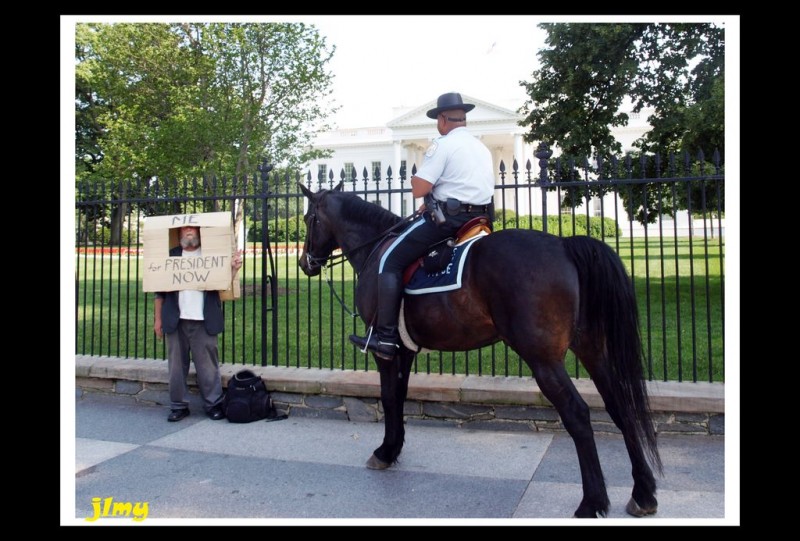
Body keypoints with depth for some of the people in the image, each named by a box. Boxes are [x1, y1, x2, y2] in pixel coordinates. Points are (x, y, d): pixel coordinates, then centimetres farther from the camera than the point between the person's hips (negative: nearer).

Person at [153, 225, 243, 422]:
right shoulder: (171, 255, 11)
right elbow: (160, 290, 11)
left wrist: (234, 269, -16)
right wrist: (158, 319, 7)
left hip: (202, 321, -2)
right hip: (176, 321, 2)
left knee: (207, 365, 1)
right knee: (176, 365, 8)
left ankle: (213, 404, 10)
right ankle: (178, 405, 18)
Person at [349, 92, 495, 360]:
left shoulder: (443, 144, -8)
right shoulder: (483, 147, 18)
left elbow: (418, 189, -15)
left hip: (447, 219, -9)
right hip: (479, 218, 9)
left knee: (390, 260, -4)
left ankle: (385, 337, -11)